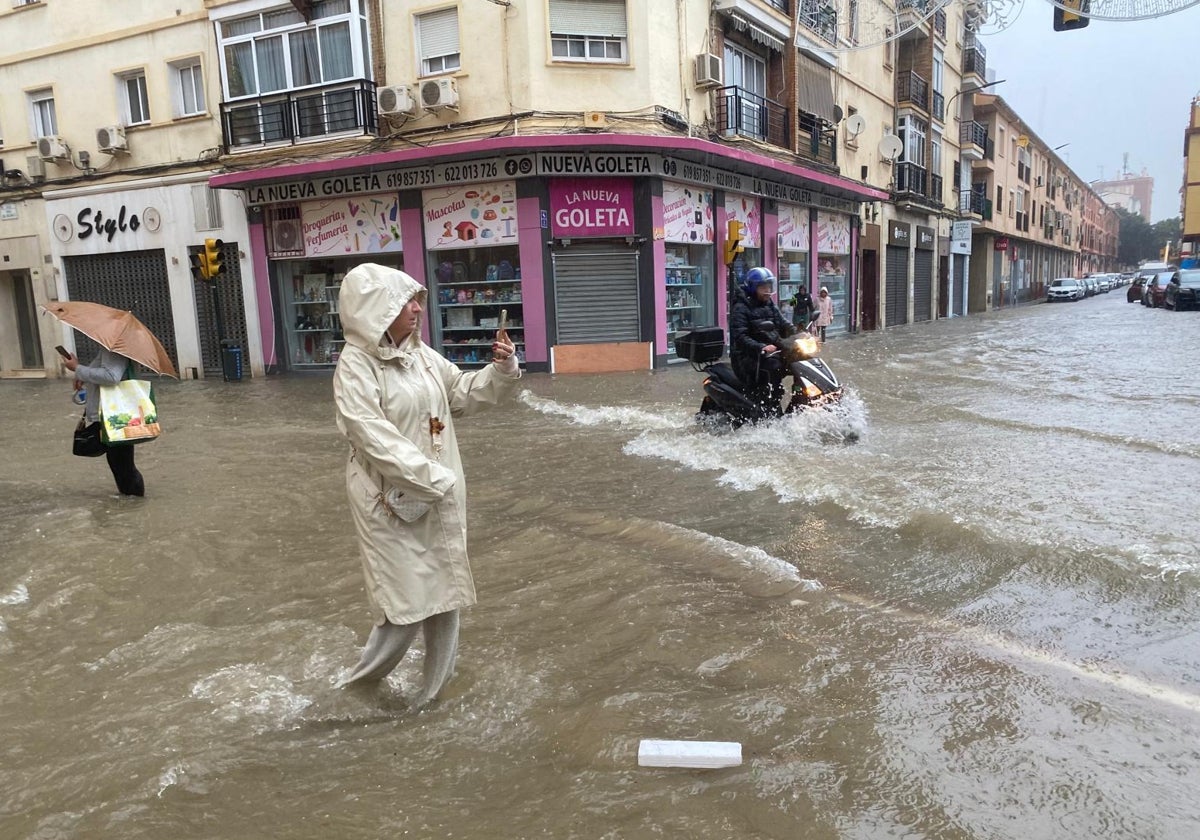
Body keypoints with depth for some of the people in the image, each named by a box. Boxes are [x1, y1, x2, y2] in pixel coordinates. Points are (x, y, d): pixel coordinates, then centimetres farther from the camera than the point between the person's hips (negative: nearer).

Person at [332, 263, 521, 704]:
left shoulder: (421, 354, 5)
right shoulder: (355, 366, -15)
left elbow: (468, 392, 13)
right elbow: (375, 440, -22)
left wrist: (502, 369, -6)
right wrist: (435, 480, -24)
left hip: (441, 493, 7)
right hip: (392, 499, -7)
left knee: (444, 585, 15)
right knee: (407, 598, 1)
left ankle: (437, 683, 35)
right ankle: (361, 682, 28)